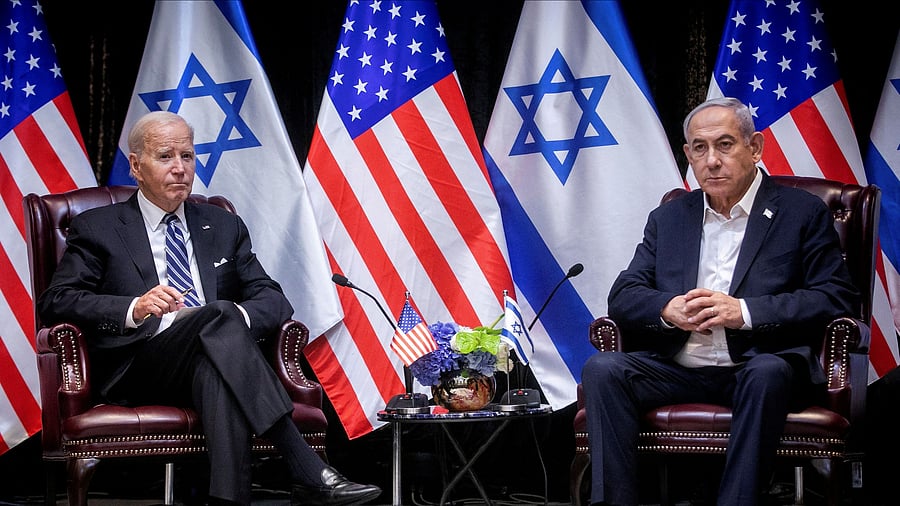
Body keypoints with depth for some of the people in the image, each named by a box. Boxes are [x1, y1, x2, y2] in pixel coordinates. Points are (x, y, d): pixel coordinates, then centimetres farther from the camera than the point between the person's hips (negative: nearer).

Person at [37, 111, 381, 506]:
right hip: (138, 368, -3)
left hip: (214, 359, 3)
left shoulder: (225, 227, 24)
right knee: (219, 316, -34)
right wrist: (135, 308, -16)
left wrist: (239, 317, -10)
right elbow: (55, 302, 3)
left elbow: (273, 299, 16)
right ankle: (308, 474, -43)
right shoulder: (97, 229, 15)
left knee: (214, 370, -37)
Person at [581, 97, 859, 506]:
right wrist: (669, 309, -13)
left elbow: (838, 299, -4)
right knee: (601, 369, -22)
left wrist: (744, 312, -16)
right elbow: (623, 298, 12)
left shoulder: (802, 212, 6)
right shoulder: (668, 218, 18)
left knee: (767, 373, -37)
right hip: (678, 370, 4)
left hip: (758, 366, -3)